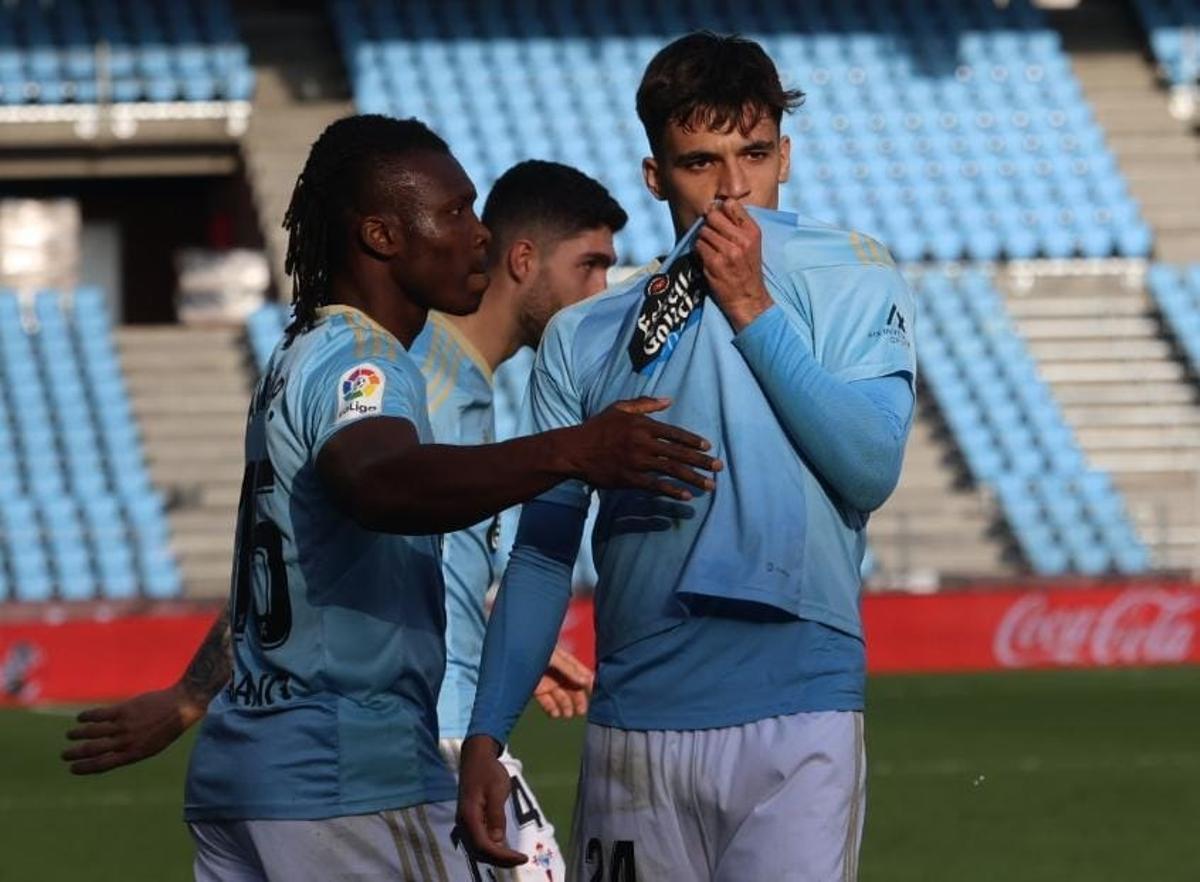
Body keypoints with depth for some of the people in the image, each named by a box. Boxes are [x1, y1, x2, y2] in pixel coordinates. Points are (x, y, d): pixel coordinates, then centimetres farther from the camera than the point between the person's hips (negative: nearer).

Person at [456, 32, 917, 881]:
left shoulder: (853, 285, 5)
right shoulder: (586, 337, 11)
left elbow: (871, 469, -10)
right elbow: (544, 549, 11)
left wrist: (754, 311, -9)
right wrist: (485, 737, 4)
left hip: (798, 720, -3)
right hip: (636, 724, 3)